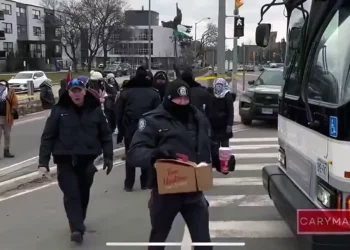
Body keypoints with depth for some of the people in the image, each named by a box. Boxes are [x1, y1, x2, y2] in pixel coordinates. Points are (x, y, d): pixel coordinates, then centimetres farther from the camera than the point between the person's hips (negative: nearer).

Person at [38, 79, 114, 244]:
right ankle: (77, 229, -7)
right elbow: (48, 137, -4)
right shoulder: (59, 111, -4)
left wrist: (108, 157, 4)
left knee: (83, 193, 14)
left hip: (87, 160, 2)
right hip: (66, 160, -2)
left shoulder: (95, 110, 1)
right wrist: (43, 162, -8)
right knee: (71, 194, -8)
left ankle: (78, 223, 34)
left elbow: (106, 135, 7)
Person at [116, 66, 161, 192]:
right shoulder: (154, 93, 3)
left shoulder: (125, 91, 4)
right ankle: (145, 183, 12)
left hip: (130, 128, 1)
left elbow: (119, 113, 3)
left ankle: (129, 184, 9)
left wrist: (121, 129, 7)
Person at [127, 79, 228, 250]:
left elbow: (208, 148, 20)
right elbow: (134, 153, -17)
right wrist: (154, 154, -37)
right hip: (165, 192, -2)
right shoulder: (153, 120, -9)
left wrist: (220, 160, 0)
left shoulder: (199, 118, 6)